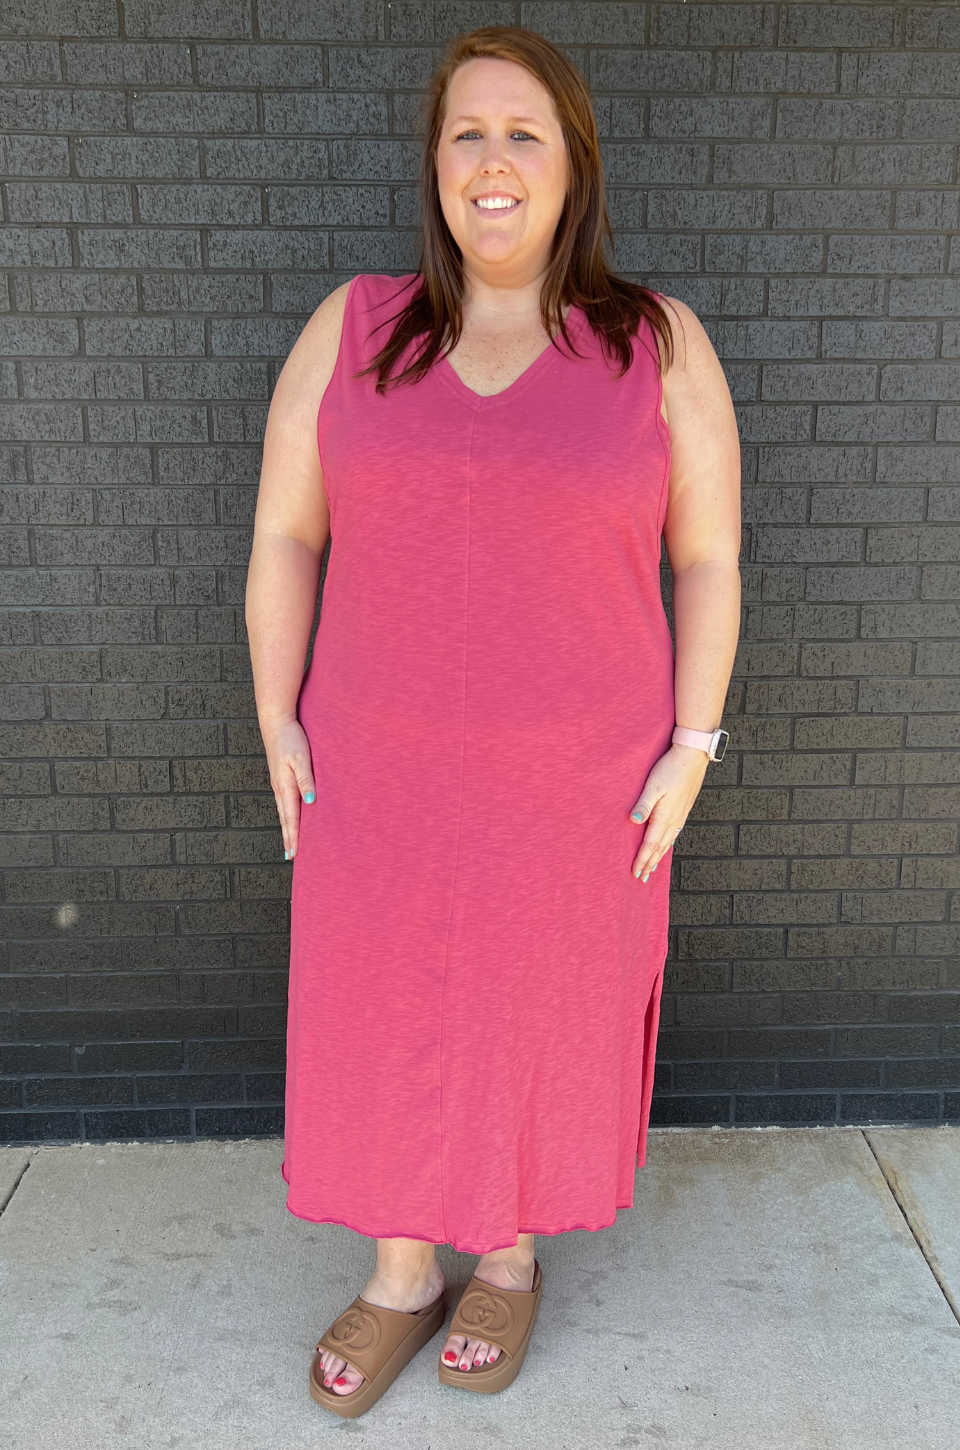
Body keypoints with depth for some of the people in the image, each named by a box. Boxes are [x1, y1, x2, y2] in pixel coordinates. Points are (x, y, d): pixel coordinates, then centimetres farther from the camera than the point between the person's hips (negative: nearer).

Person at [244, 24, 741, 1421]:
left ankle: (514, 1253, 41)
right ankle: (402, 1275, 37)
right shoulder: (352, 329, -2)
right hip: (386, 769, 2)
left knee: (547, 1011, 14)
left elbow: (707, 556, -2)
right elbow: (285, 536, 1)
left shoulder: (660, 345, -5)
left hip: (579, 772, -1)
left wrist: (691, 747, -8)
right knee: (382, 1013, 12)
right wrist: (279, 726, -4)